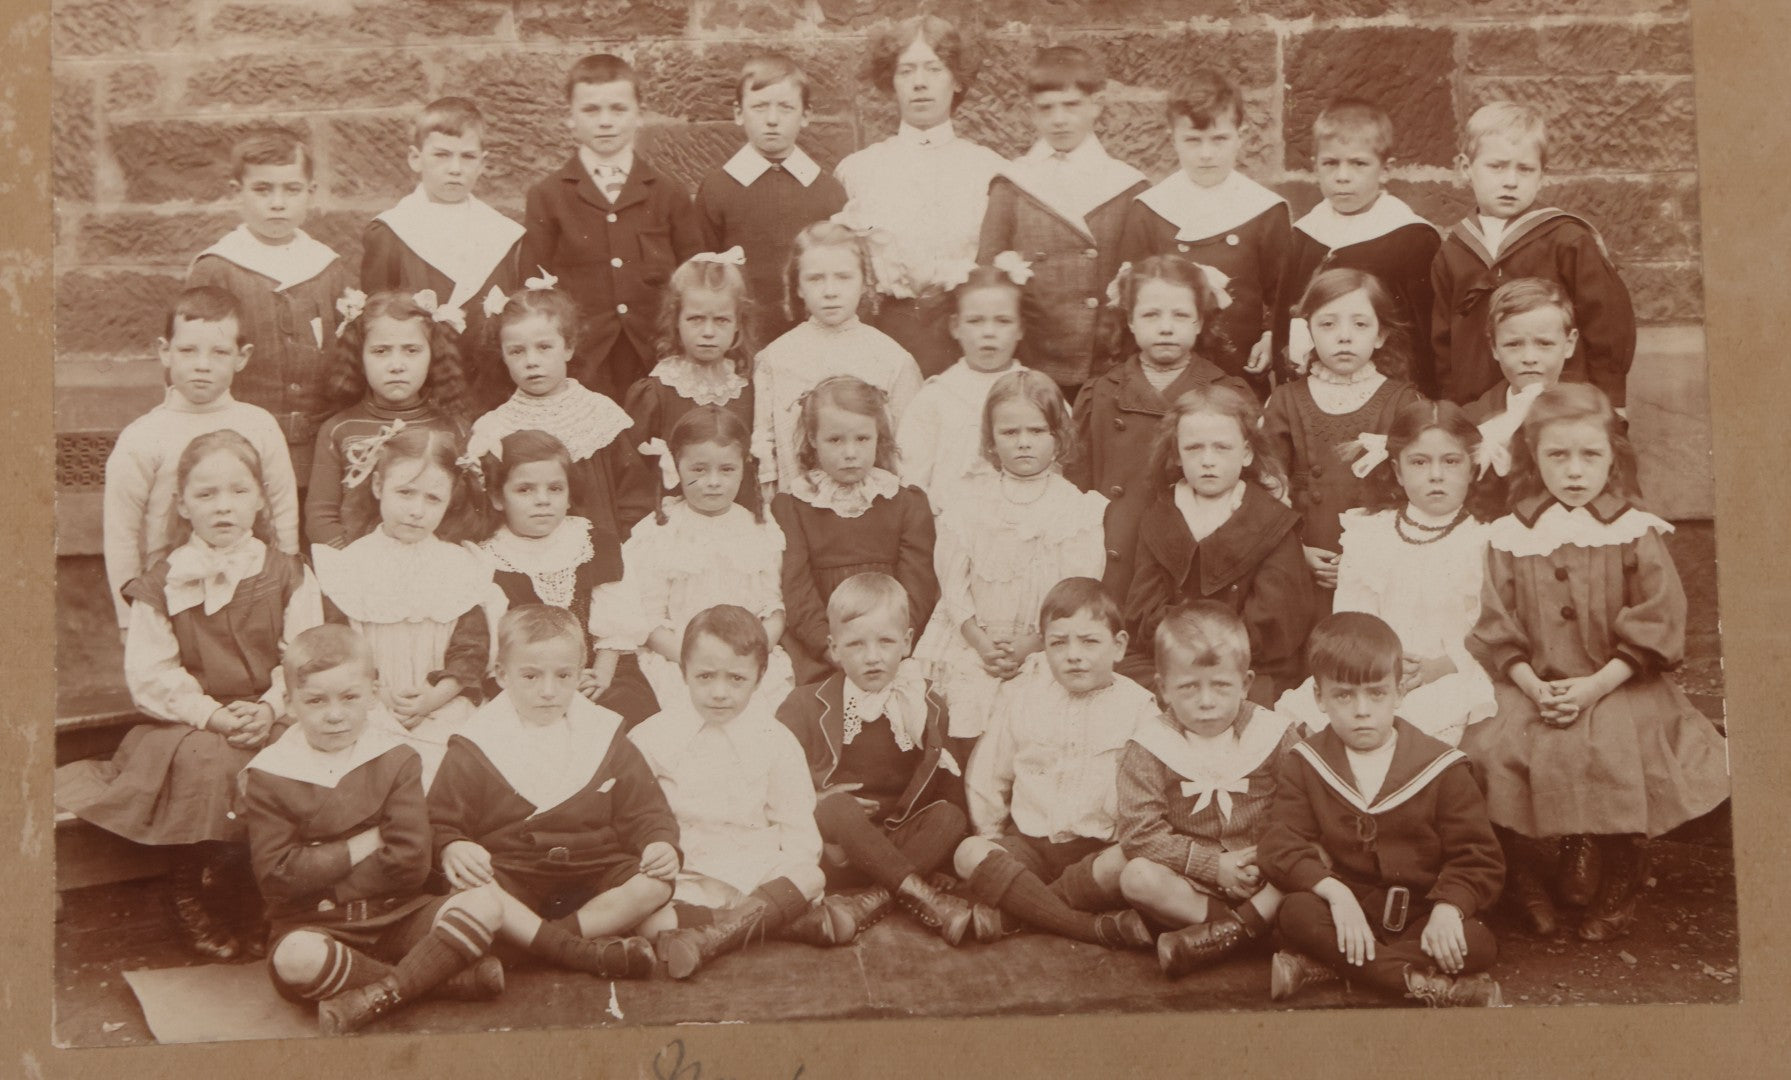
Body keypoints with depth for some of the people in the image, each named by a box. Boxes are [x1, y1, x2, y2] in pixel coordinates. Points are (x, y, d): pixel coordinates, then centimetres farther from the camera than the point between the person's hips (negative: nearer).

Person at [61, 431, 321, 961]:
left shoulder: (288, 575, 7)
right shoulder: (161, 584, 5)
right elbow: (149, 674, -3)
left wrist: (270, 707, -17)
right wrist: (213, 715, -16)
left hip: (269, 723, 1)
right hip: (188, 724, -1)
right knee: (202, 762, -33)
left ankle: (241, 892, -6)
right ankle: (187, 894, -10)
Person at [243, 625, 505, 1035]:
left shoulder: (396, 760, 2)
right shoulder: (268, 777, 0)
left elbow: (410, 863, -9)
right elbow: (275, 876, -10)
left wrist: (319, 869, -9)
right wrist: (360, 847, -10)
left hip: (397, 916, 2)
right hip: (315, 925, -2)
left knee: (483, 904, -23)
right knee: (295, 959, -38)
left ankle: (376, 997, -26)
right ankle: (452, 978, -24)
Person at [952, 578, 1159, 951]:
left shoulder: (1137, 706, 1)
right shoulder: (1020, 696, 7)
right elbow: (985, 777, 13)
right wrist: (994, 841, 7)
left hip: (1100, 848, -2)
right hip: (1029, 843, 2)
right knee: (969, 853, -29)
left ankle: (1015, 911, -28)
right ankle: (1097, 927, -35)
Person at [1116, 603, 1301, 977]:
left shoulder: (1276, 734, -1)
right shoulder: (1149, 746, -5)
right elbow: (1138, 832, -12)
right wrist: (1214, 864, -17)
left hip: (1266, 879, 1)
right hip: (1191, 883, -1)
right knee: (1136, 877, -29)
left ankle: (1226, 932, -25)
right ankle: (1258, 925, -23)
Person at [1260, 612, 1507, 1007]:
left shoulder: (1441, 767, -1)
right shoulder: (1304, 765, 2)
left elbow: (1477, 856, -4)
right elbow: (1281, 844, -10)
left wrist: (1448, 908, -23)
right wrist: (1335, 892, -28)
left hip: (1421, 913, 0)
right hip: (1345, 910, 0)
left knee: (1477, 944, -30)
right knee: (1297, 912, -32)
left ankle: (1319, 967, -30)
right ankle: (1428, 986, -35)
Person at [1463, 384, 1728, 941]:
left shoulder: (1636, 533, 1)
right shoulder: (1509, 538, 5)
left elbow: (1655, 627, -4)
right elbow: (1497, 630, 3)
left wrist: (1597, 685, -14)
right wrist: (1534, 688, -12)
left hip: (1621, 692, -1)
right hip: (1531, 693, 1)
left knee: (1622, 762, -27)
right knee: (1493, 758, -23)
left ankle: (1615, 895, 3)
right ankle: (1527, 889, 4)